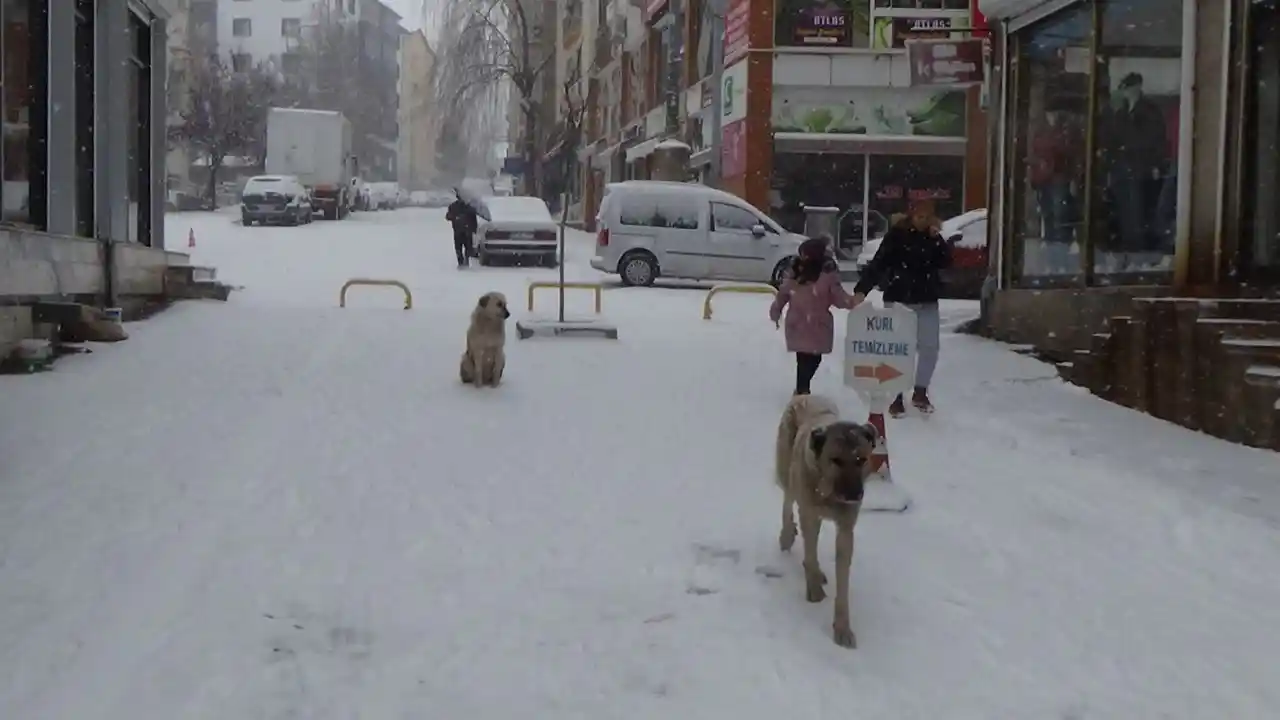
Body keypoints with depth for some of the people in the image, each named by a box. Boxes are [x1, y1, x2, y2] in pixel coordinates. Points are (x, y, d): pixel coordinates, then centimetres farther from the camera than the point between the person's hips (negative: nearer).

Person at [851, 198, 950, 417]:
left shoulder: (933, 236, 5)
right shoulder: (896, 235, -9)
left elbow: (945, 263, 0)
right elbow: (878, 263, -14)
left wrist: (937, 240, -13)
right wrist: (861, 289, -24)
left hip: (926, 301, 4)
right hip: (898, 300, -4)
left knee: (930, 346, 3)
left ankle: (920, 393, 21)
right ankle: (896, 397, 9)